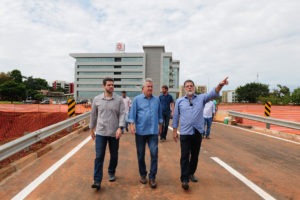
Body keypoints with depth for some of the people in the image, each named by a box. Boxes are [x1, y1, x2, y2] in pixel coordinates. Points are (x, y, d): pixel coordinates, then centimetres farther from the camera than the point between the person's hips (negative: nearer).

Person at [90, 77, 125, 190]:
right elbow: (93, 115, 11)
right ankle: (97, 181, 3)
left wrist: (120, 128, -19)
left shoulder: (119, 99, -2)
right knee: (99, 156, -4)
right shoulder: (97, 99, 2)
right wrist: (91, 129, 15)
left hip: (114, 133, 0)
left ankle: (111, 172, 39)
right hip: (100, 132, 0)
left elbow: (122, 114, -7)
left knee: (114, 155, 14)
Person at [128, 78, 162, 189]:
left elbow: (159, 114, 16)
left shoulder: (157, 100, 8)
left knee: (154, 153, -6)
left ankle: (152, 177, 8)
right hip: (140, 131, -1)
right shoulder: (137, 99, 1)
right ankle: (142, 175, 28)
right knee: (141, 154, 9)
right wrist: (132, 124, -11)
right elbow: (132, 113, 0)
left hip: (153, 131, 1)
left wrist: (160, 126, 17)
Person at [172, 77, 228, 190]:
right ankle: (184, 179, 3)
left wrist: (220, 85, -32)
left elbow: (213, 93, -12)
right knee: (185, 156, -3)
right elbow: (176, 117, 6)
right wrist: (174, 131, 5)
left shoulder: (201, 98, 4)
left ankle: (191, 173, 32)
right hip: (185, 133, -2)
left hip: (197, 132, 2)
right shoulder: (179, 101, 3)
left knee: (195, 155, 14)